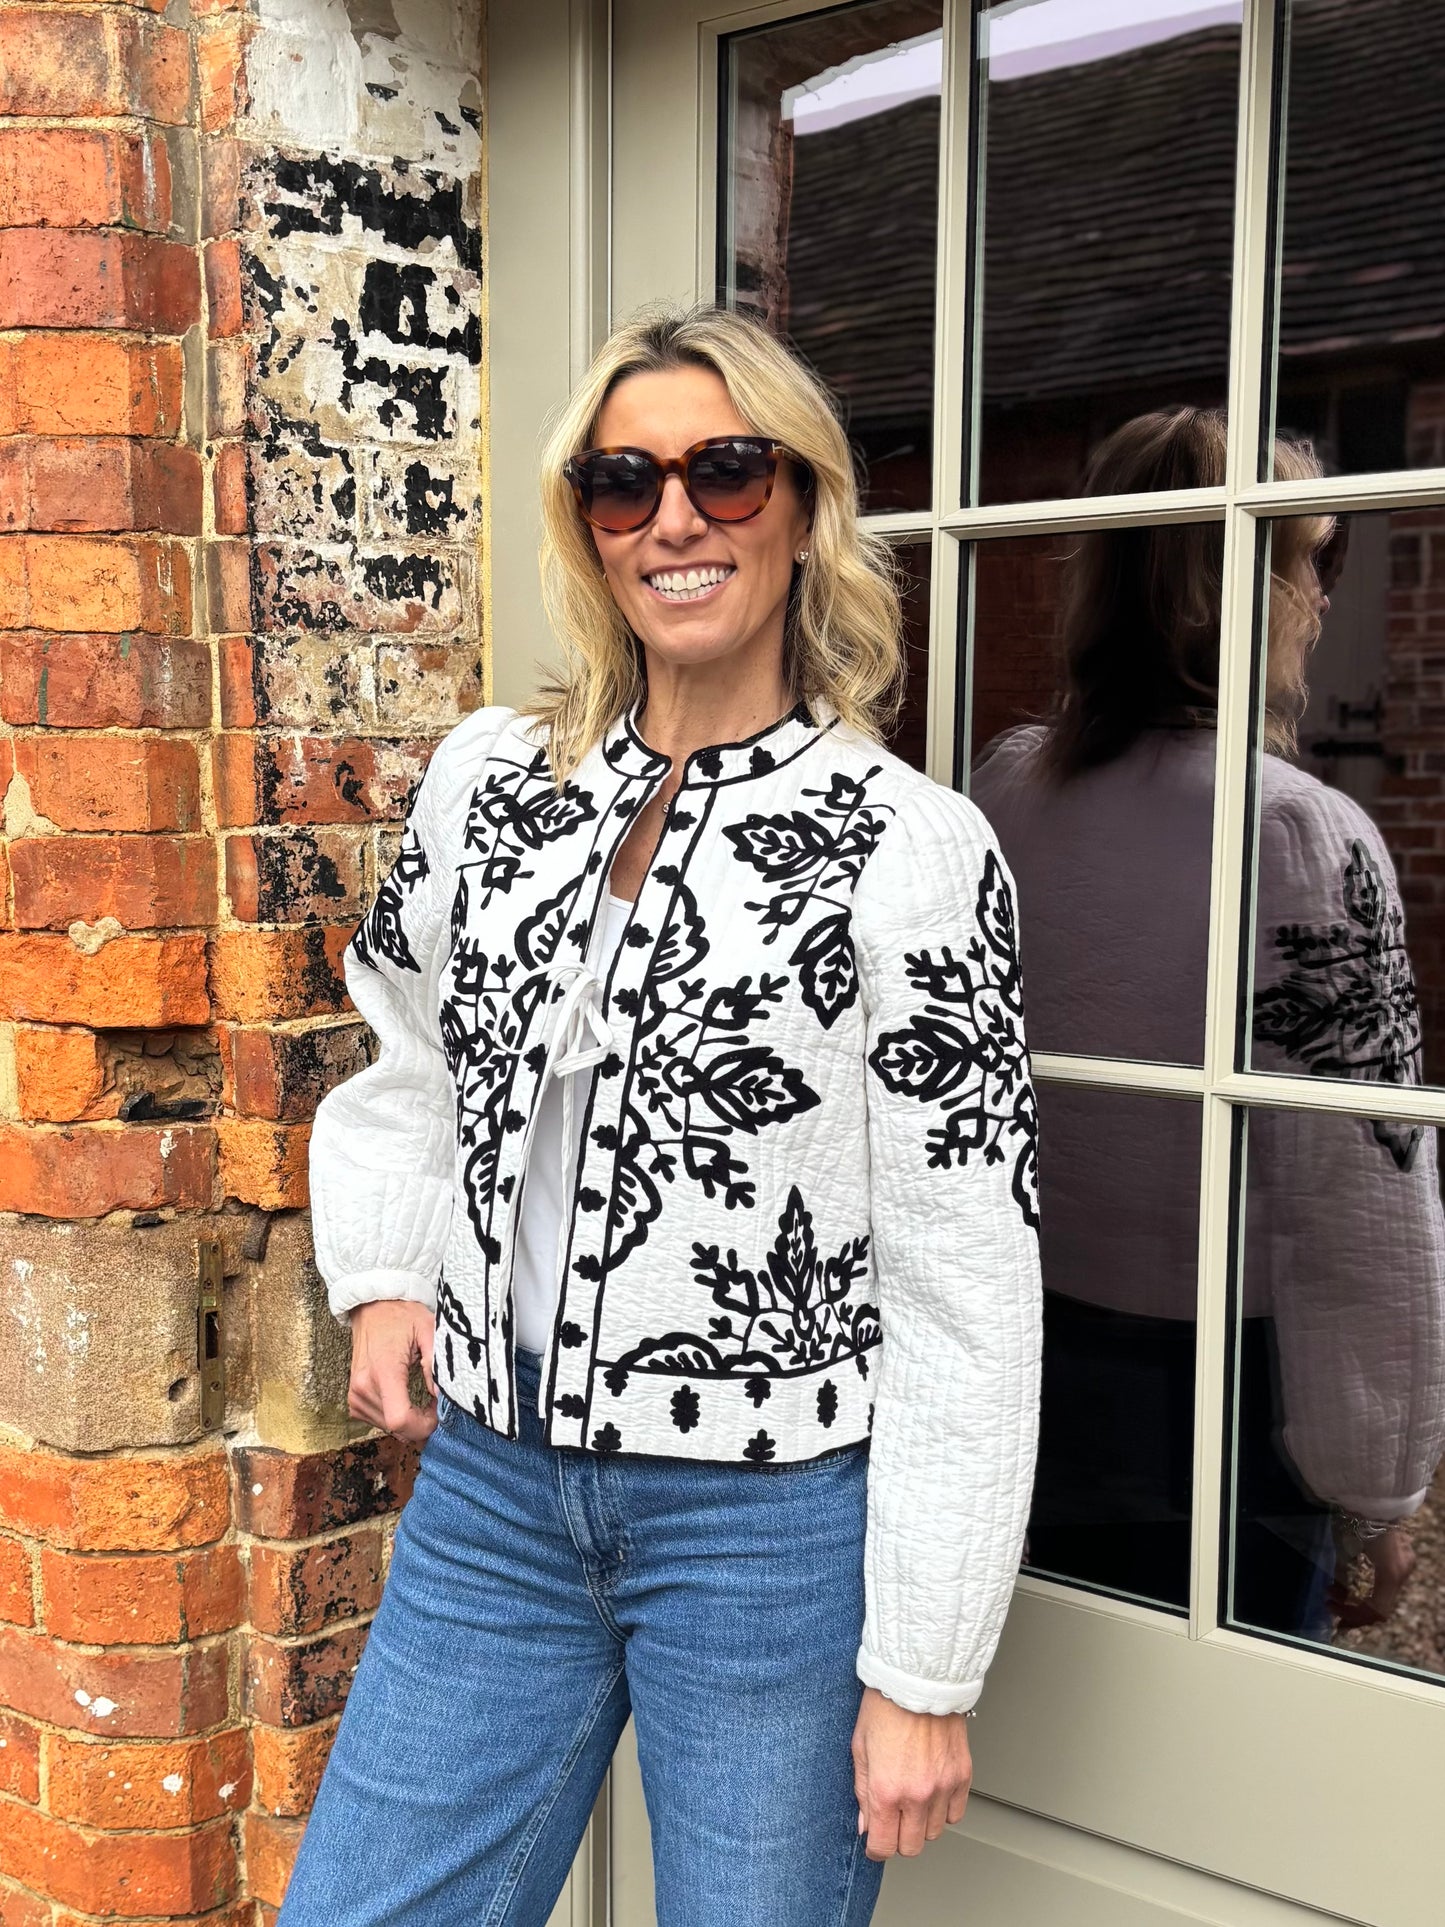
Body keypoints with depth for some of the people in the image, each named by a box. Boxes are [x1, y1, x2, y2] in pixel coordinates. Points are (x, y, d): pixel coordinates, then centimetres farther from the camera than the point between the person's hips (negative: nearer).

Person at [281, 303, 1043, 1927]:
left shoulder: (911, 848, -12)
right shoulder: (488, 775, 2)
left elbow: (967, 1292, -12)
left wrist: (923, 1673, -11)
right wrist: (382, 1276, 6)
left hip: (774, 1518, -4)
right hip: (490, 1486, 5)